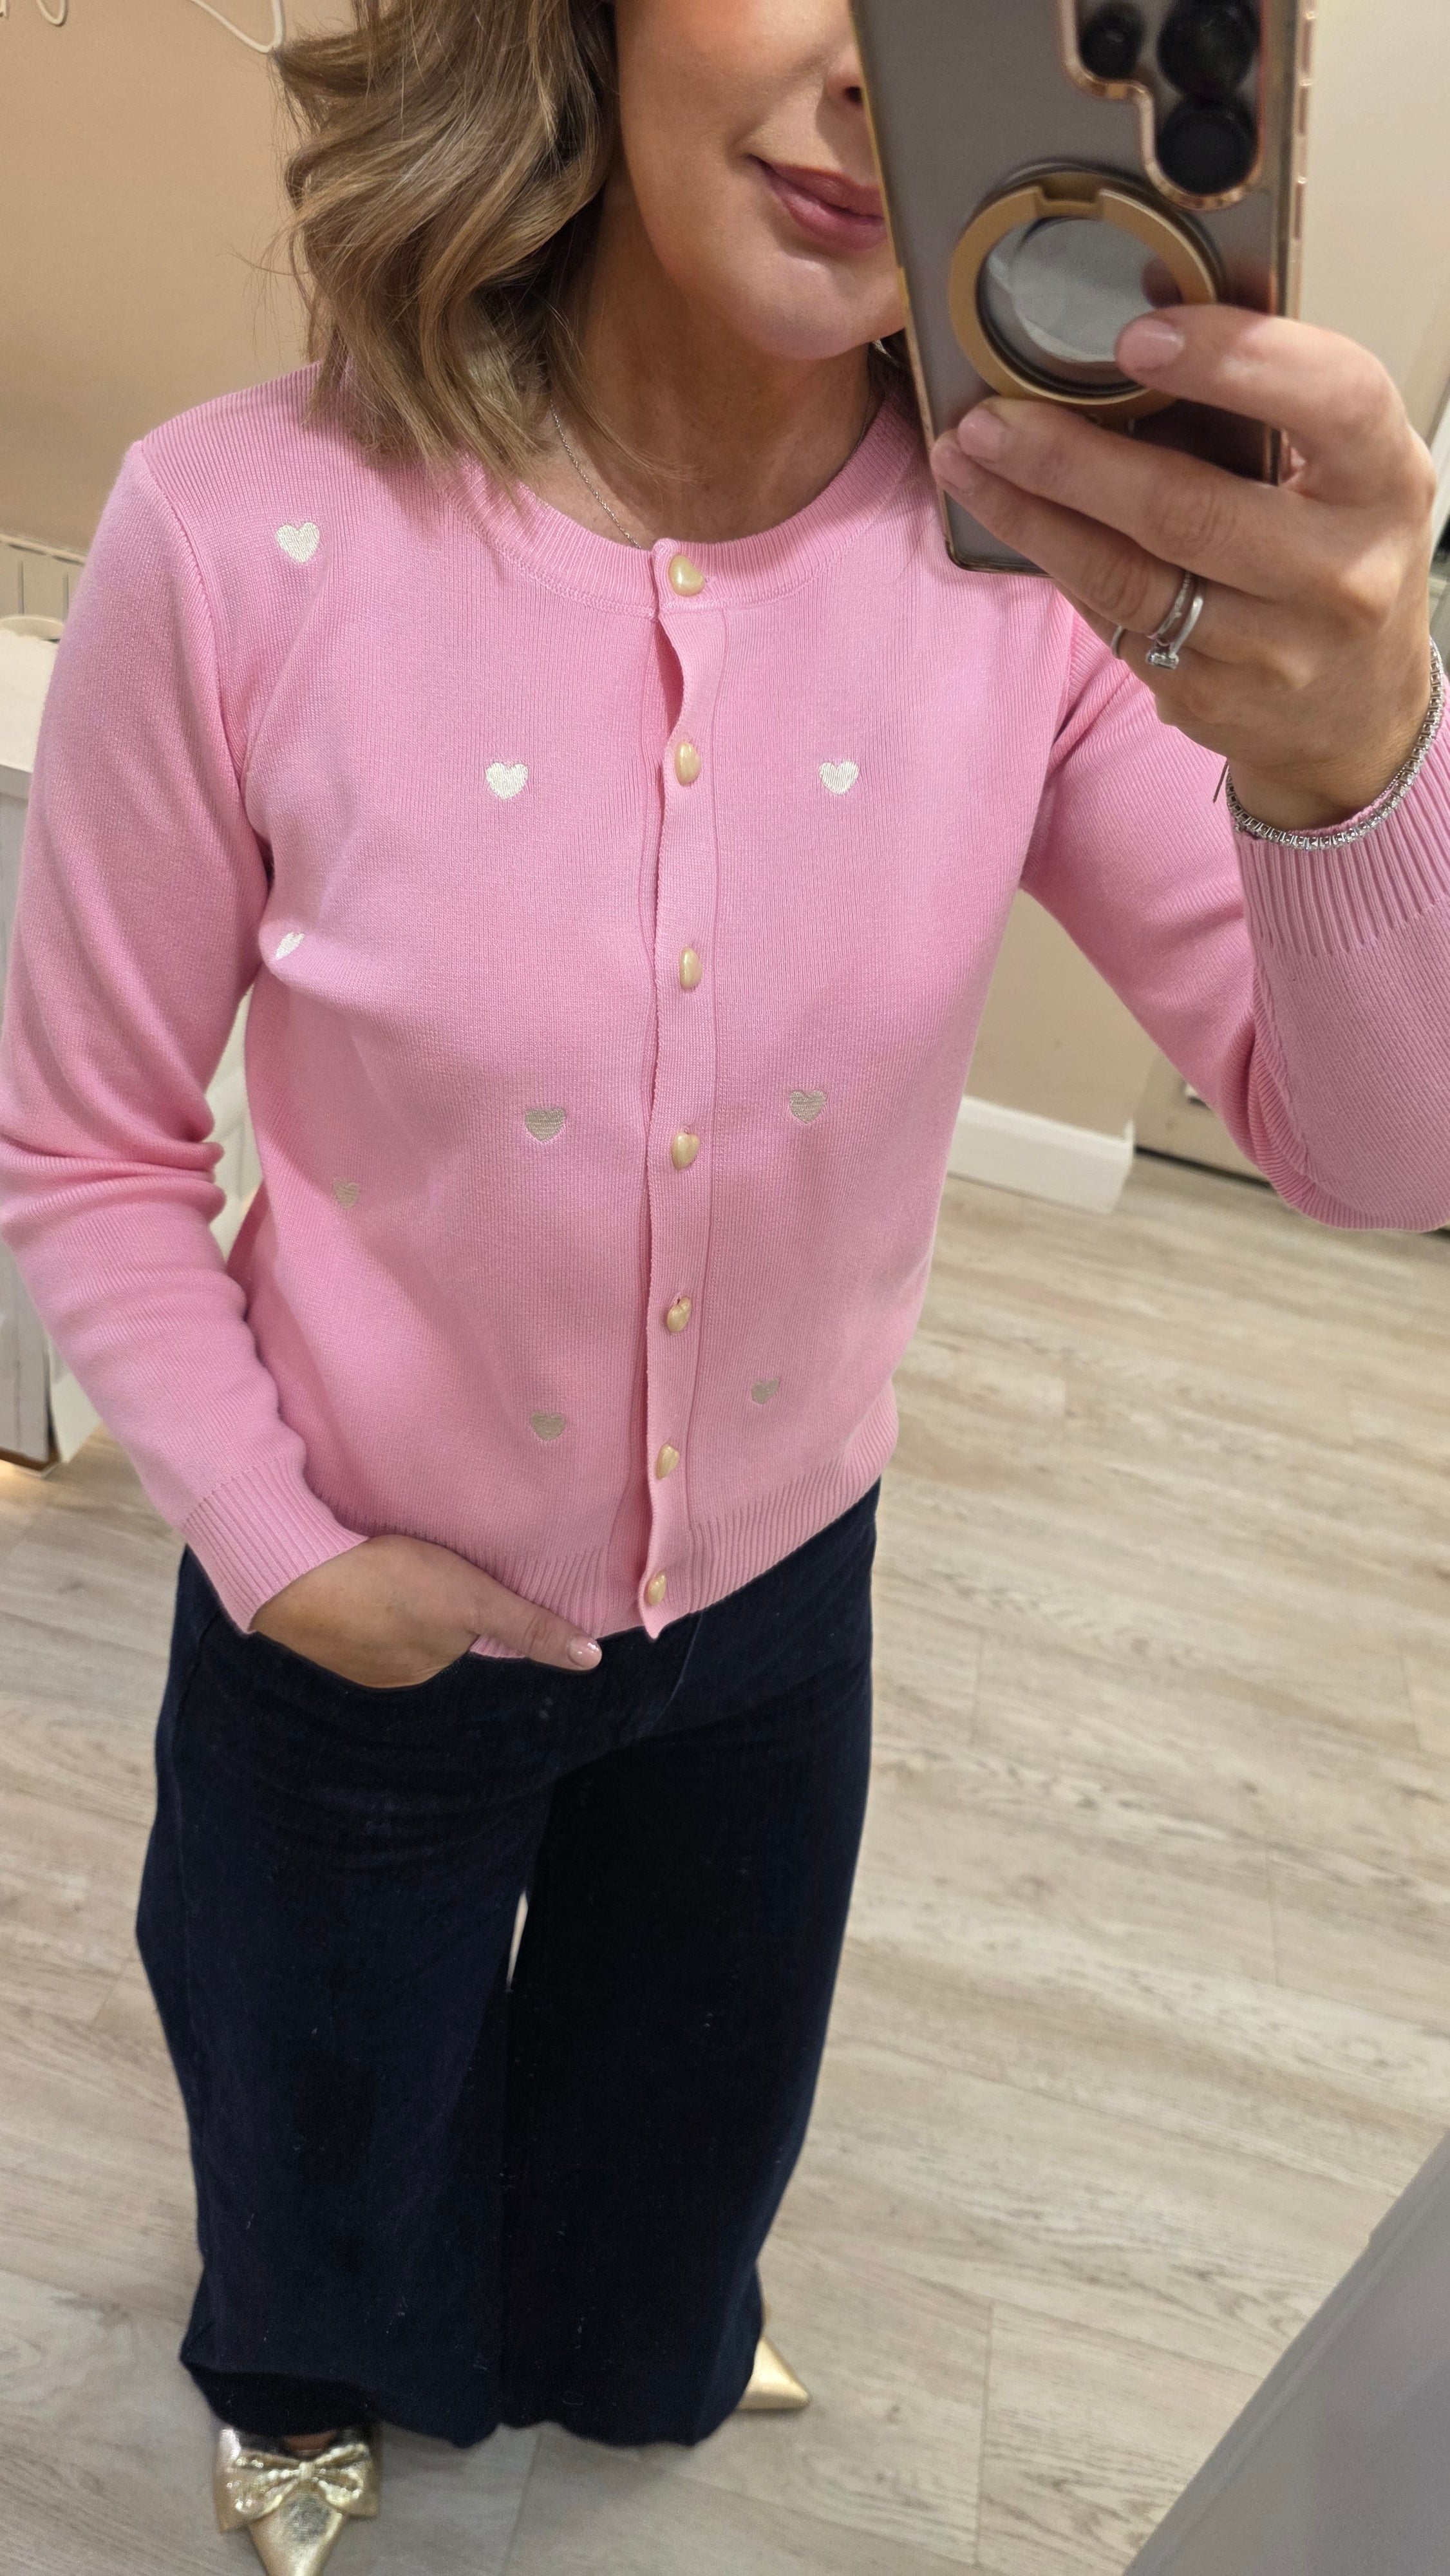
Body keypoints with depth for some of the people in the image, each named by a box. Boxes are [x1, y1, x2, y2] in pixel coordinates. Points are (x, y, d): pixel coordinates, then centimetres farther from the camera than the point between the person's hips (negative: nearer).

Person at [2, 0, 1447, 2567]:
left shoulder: (1057, 551, -20)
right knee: (332, 2109, 30)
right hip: (359, 1610, -2)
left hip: (776, 1584, 2)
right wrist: (278, 1554, -11)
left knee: (691, 2092, 33)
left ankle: (641, 2354, 73)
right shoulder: (246, 533, -26)